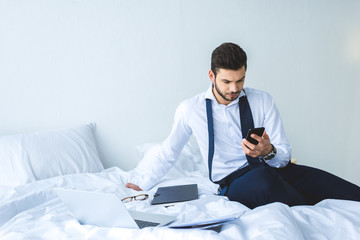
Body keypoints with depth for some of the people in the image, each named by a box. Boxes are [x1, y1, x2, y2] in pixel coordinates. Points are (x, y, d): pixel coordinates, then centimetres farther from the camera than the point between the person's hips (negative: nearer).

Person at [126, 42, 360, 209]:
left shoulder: (263, 101, 2)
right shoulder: (190, 109, 0)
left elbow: (285, 156, 2)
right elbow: (169, 152, 15)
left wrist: (269, 152, -22)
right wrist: (143, 185, 22)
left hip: (273, 169, 1)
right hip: (234, 183, -1)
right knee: (263, 179, -40)